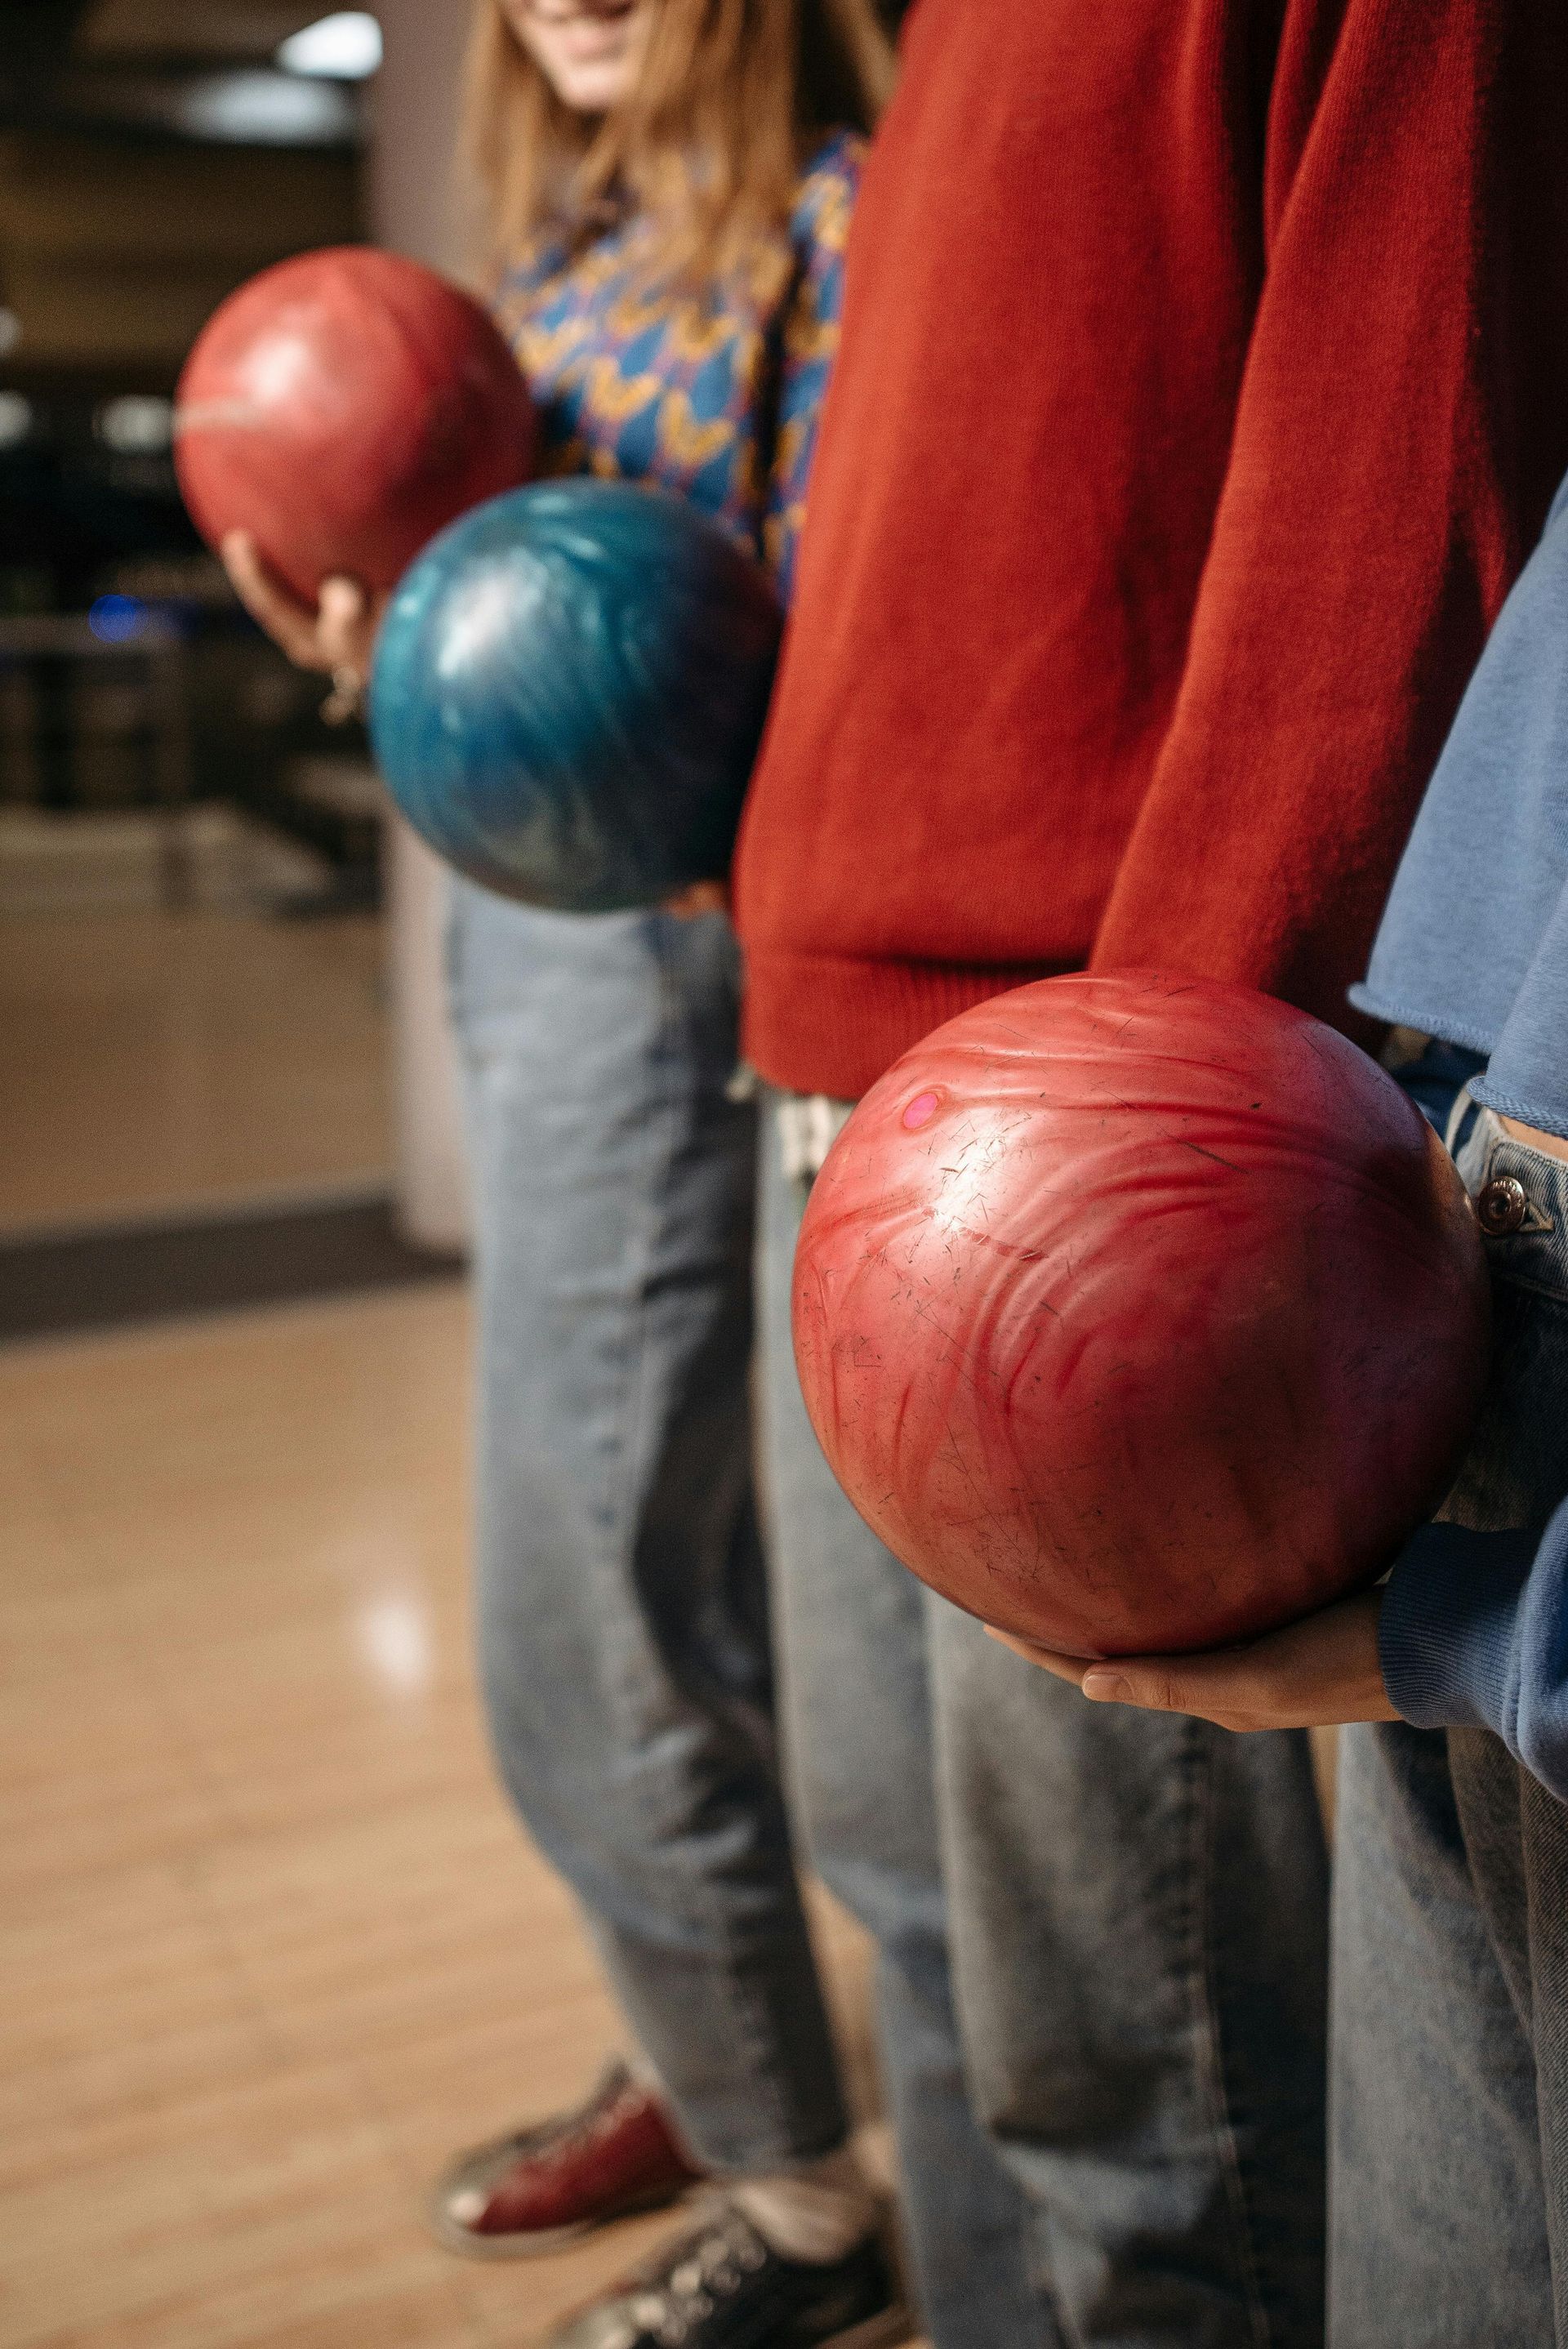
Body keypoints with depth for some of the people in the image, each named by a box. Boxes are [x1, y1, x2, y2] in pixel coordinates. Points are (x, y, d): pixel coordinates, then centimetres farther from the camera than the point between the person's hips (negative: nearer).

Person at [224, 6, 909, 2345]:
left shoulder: (823, 220, -8)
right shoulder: (563, 243, 16)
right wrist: (390, 644, -4)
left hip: (660, 951, -8)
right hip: (523, 929, 8)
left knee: (588, 1636, -4)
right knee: (681, 1572, 17)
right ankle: (712, 2060, 35)